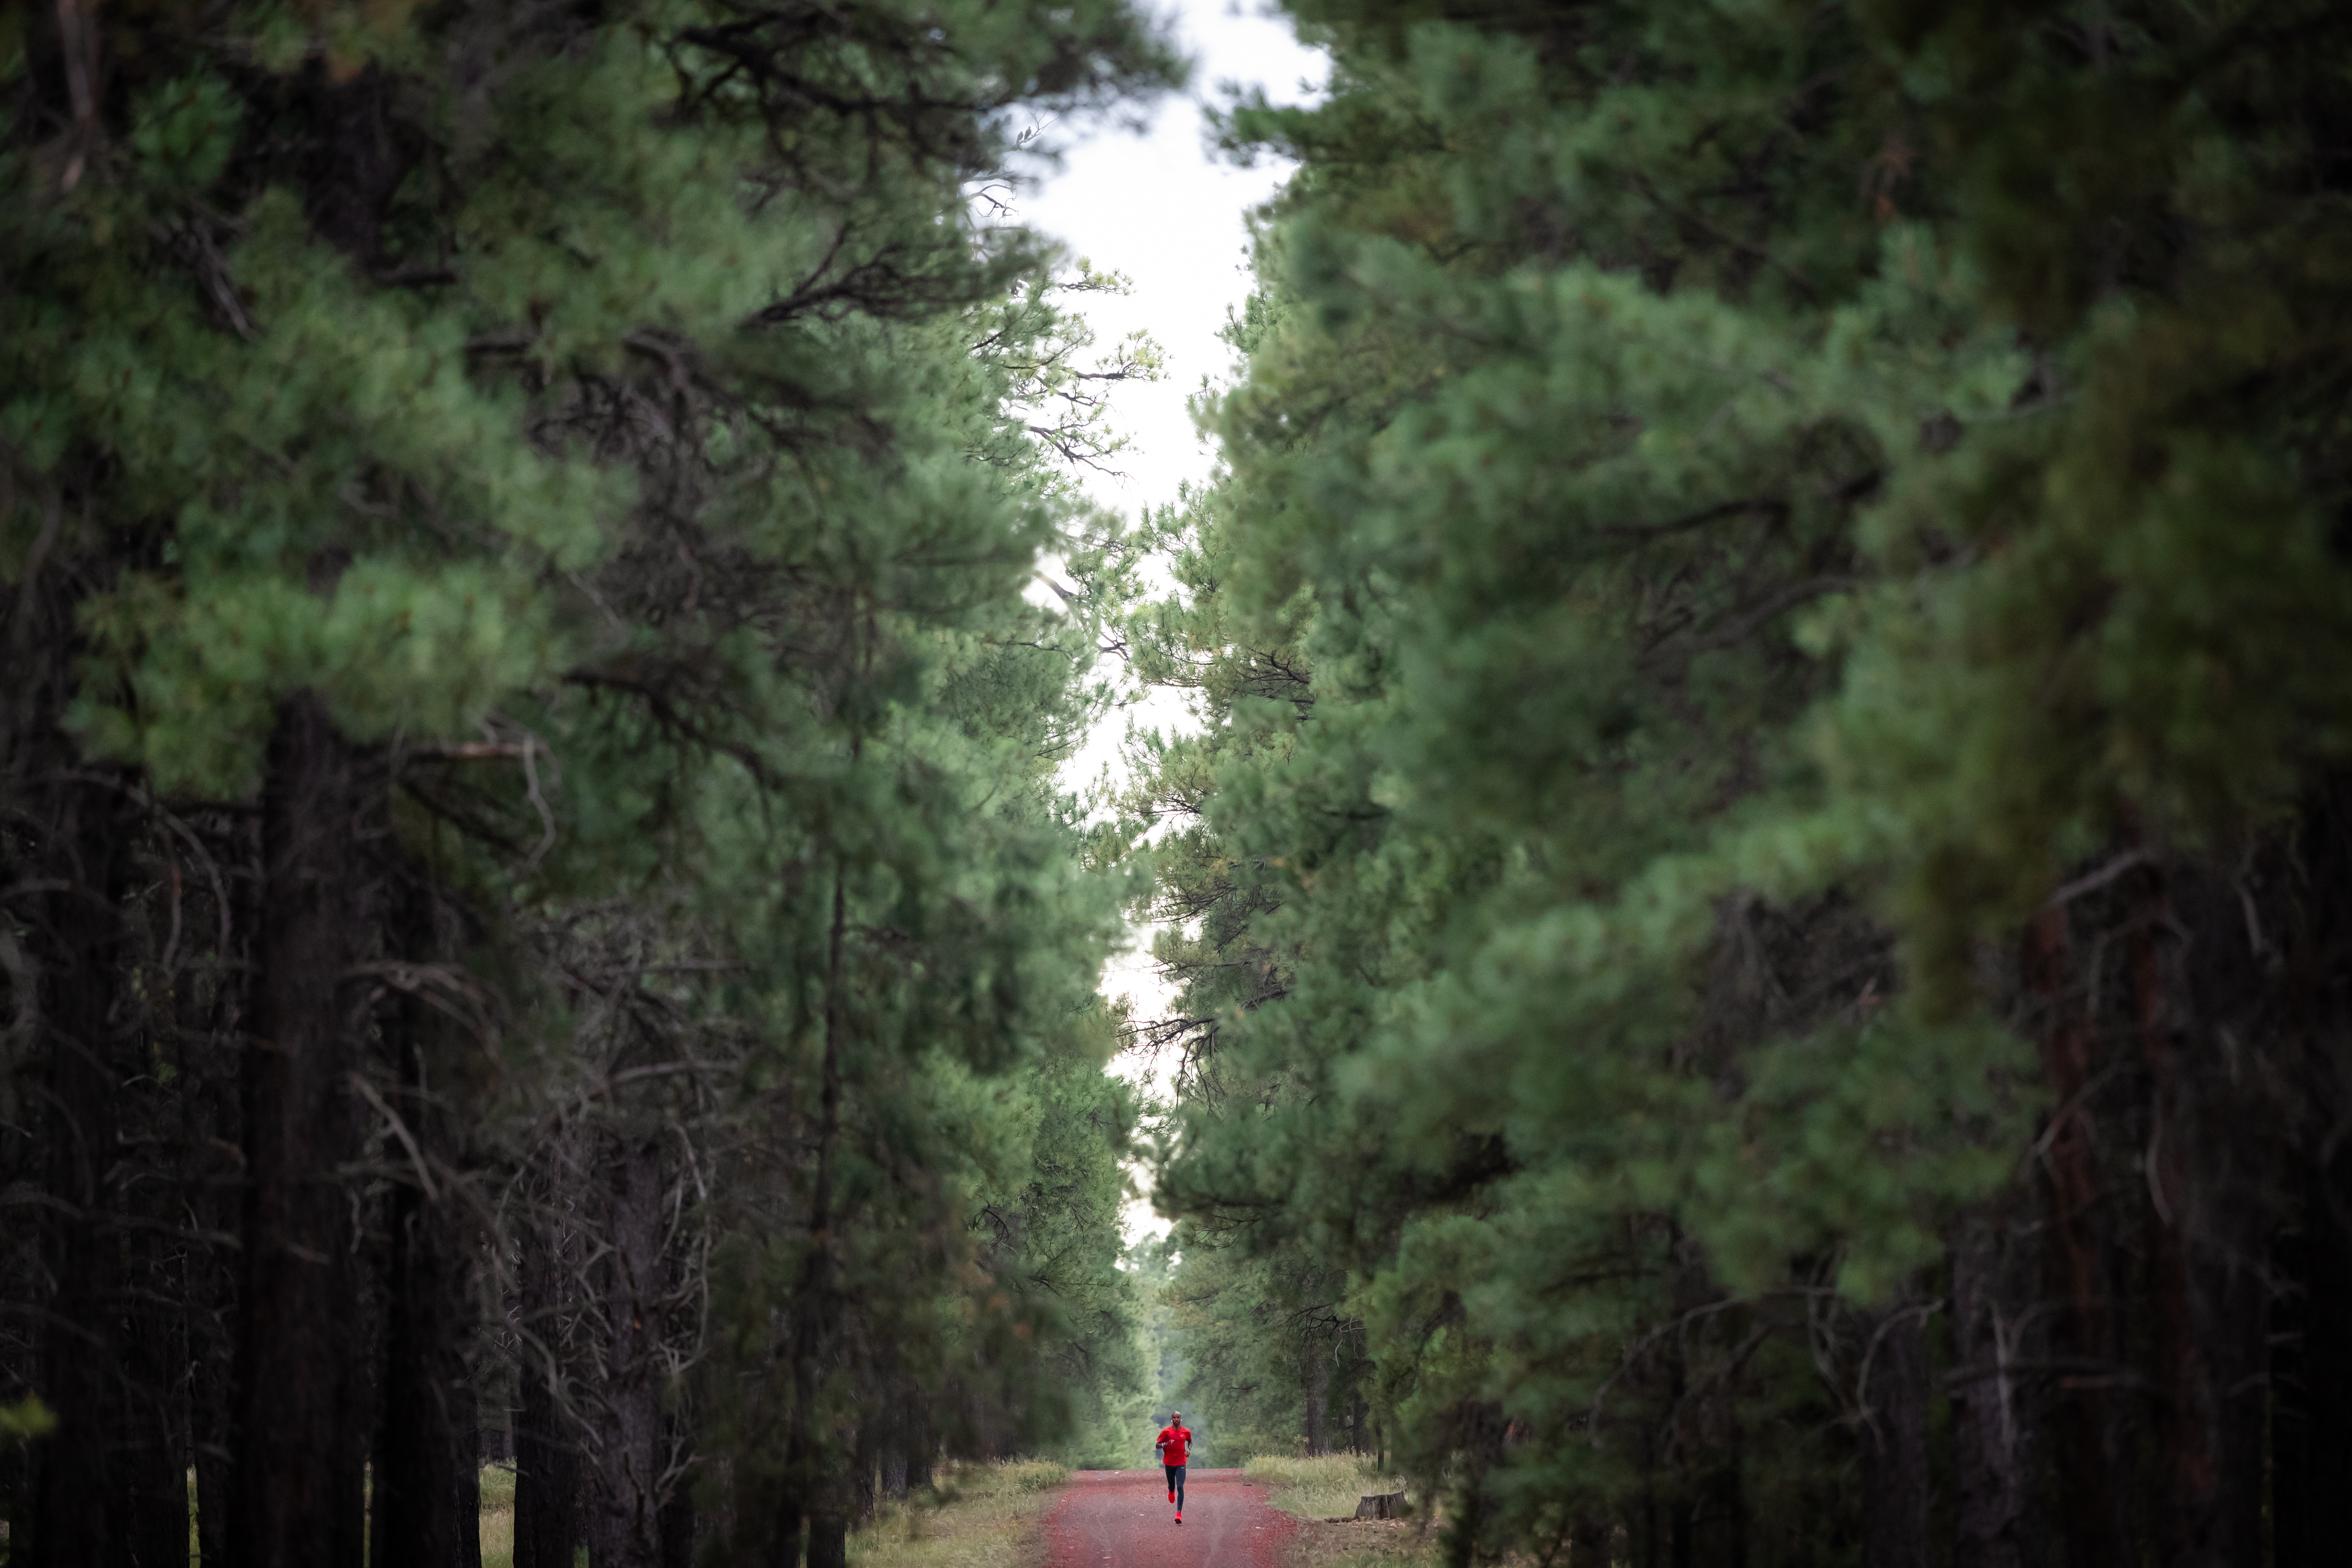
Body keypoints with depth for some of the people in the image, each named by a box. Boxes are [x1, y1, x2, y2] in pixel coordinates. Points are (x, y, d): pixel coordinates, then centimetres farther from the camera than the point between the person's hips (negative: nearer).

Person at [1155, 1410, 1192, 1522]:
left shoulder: (1186, 1432, 3)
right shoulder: (1166, 1431, -4)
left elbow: (1190, 1441, 24)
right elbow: (1157, 1446, -3)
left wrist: (1189, 1449, 4)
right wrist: (1166, 1444, -23)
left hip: (1181, 1464, 0)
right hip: (1169, 1463, 0)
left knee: (1180, 1487, -13)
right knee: (1172, 1485, 14)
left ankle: (1179, 1513, -19)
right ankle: (1171, 1492, 56)